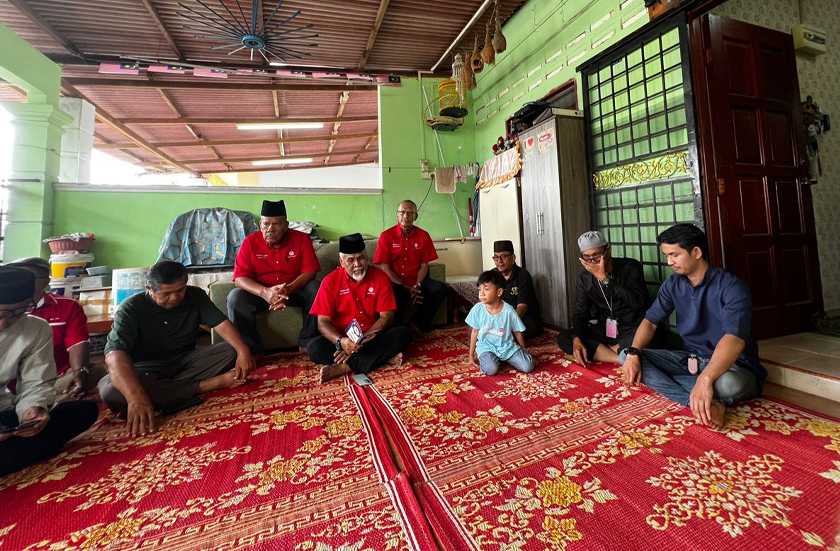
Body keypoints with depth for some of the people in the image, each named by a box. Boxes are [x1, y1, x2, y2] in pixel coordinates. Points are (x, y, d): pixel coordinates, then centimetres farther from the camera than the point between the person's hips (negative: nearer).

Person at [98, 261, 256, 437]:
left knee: (233, 351, -20)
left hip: (186, 360, 3)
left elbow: (221, 323, -13)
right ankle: (203, 386, -31)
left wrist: (243, 350, -33)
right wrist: (135, 396, -46)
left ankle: (161, 387, -25)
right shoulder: (131, 308, -17)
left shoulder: (196, 295, -6)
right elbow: (114, 354, -30)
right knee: (109, 391, -35)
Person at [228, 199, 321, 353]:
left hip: (295, 289, 0)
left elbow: (310, 272, -15)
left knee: (316, 291, -29)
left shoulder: (302, 239, -9)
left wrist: (288, 289, -34)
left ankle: (307, 342, -13)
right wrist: (264, 292, -35)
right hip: (260, 292, 1)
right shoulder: (250, 242, -8)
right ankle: (254, 349, -11)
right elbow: (240, 278, -14)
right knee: (235, 298, -26)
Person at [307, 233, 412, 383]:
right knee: (314, 348, -28)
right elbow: (323, 322, -10)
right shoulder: (330, 281, -7)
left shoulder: (380, 277, -7)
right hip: (342, 338, 0)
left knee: (403, 334, -26)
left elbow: (387, 317, -10)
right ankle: (383, 357, -24)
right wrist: (341, 341, -32)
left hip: (373, 338, 1)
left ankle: (344, 367, -30)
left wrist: (362, 340, -23)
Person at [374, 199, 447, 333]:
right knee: (391, 292, -37)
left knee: (440, 289, -22)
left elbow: (424, 265, 4)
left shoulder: (423, 236, 5)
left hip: (416, 281, 3)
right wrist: (404, 287, -16)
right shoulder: (386, 236, -1)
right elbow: (384, 266, -6)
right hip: (395, 283, -3)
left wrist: (417, 286, -14)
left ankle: (417, 324, -9)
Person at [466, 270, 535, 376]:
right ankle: (483, 357, 4)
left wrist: (524, 351, 13)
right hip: (486, 346, -1)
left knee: (528, 366, -15)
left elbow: (517, 332, 1)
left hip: (506, 346, 1)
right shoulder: (478, 309, -12)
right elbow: (475, 331, 1)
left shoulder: (508, 310, -14)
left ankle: (505, 358, 12)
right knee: (490, 369, -29)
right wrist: (471, 355, 6)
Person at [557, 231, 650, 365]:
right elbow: (580, 313, -1)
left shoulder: (630, 266, -10)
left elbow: (638, 303, -24)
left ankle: (599, 352, -17)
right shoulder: (584, 280, 1)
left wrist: (604, 279, -26)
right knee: (563, 338, -19)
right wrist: (577, 339, -20)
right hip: (604, 330, 5)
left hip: (633, 330, -4)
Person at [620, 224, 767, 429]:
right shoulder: (673, 284, 0)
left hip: (733, 366, -6)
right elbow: (650, 321, 0)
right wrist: (633, 353, -20)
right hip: (690, 359, 6)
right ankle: (702, 402, -24)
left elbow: (734, 339, -33)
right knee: (626, 356, -13)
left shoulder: (731, 287, -18)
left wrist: (705, 379, -48)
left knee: (727, 384, -42)